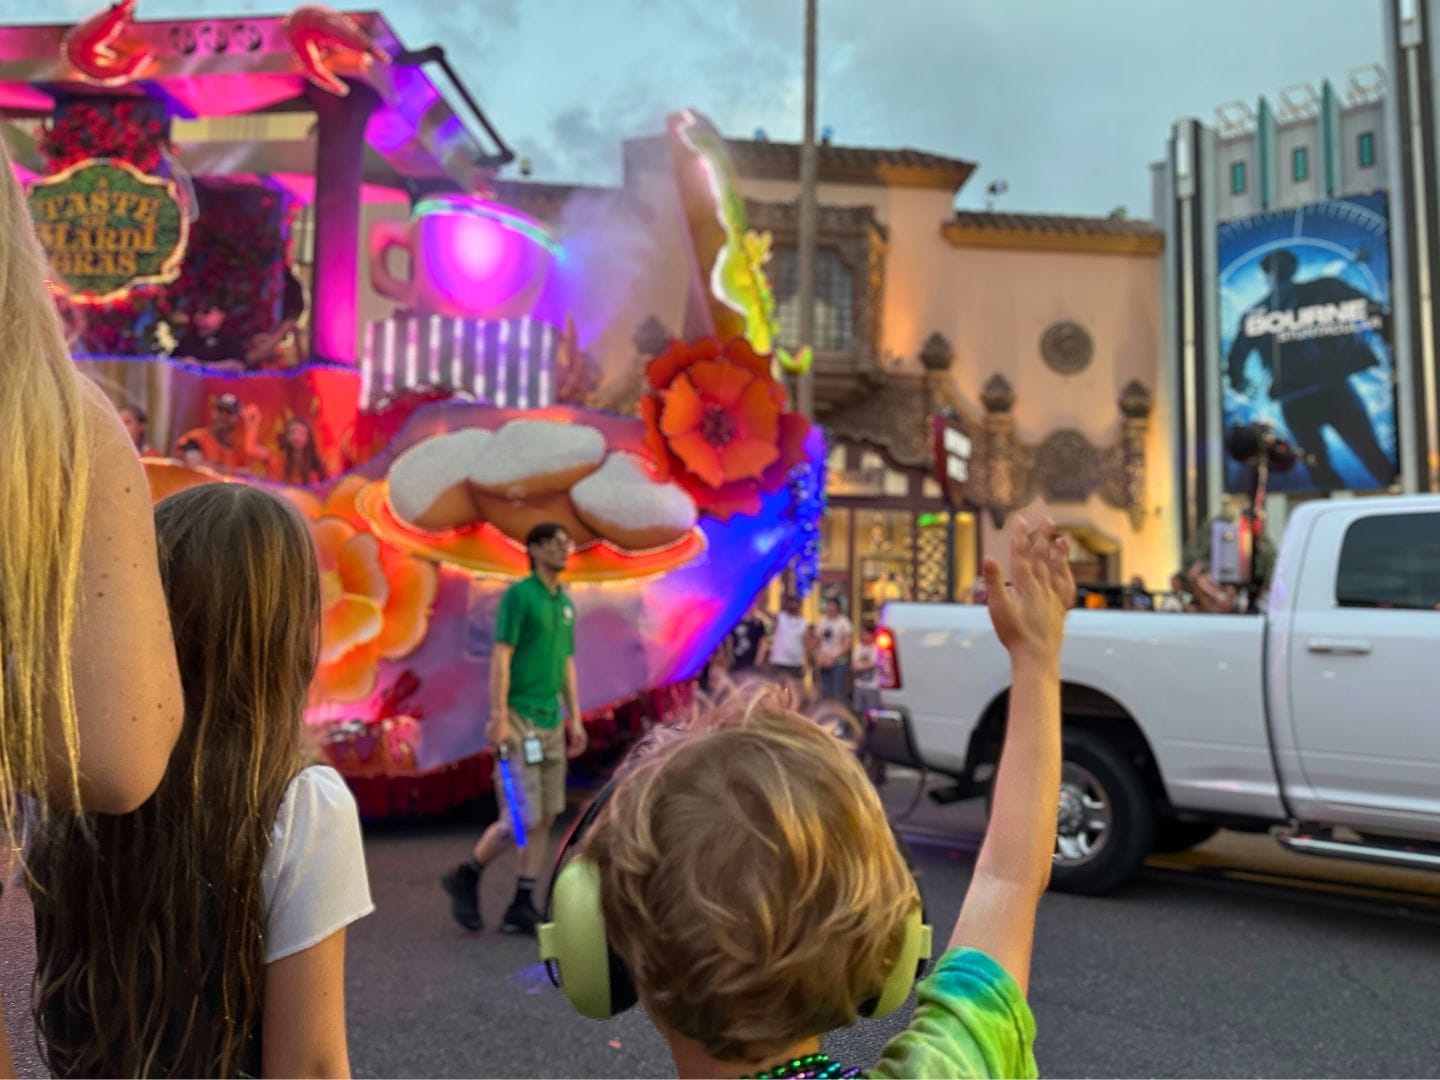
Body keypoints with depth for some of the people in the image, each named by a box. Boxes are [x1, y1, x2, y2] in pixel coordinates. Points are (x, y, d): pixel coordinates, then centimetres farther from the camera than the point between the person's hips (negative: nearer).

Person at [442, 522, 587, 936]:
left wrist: (575, 719, 15)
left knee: (545, 818, 7)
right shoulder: (519, 595, -7)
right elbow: (501, 658, -12)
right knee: (522, 820, -7)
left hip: (551, 722, 8)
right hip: (519, 719, -7)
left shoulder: (566, 603, 15)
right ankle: (466, 878, 17)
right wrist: (499, 716, -17)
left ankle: (522, 907, 16)